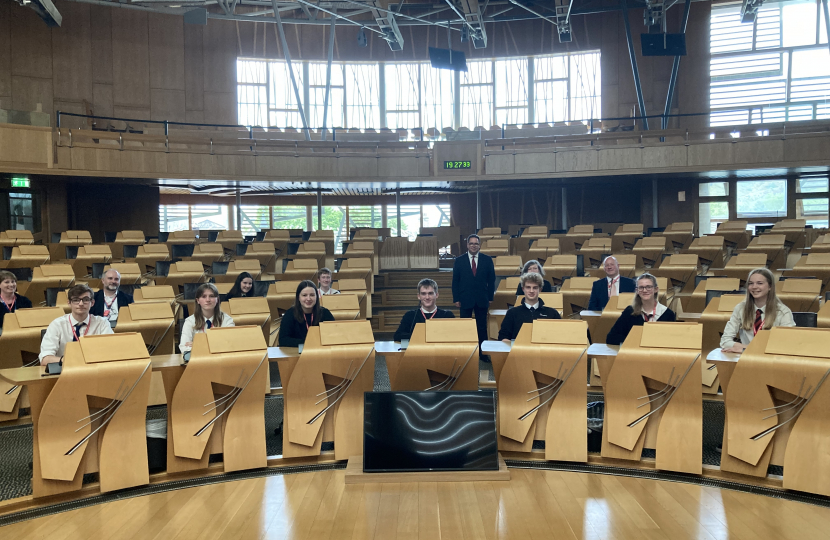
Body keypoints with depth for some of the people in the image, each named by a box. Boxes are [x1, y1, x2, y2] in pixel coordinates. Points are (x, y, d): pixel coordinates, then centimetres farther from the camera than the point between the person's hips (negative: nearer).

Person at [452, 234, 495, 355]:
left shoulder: (487, 260, 3)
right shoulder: (459, 261, 2)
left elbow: (491, 280, 6)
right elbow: (455, 281, 2)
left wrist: (490, 297, 1)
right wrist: (456, 299, -3)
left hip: (482, 299, 1)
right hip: (465, 299, -1)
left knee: (482, 326, 7)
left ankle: (482, 351, 15)